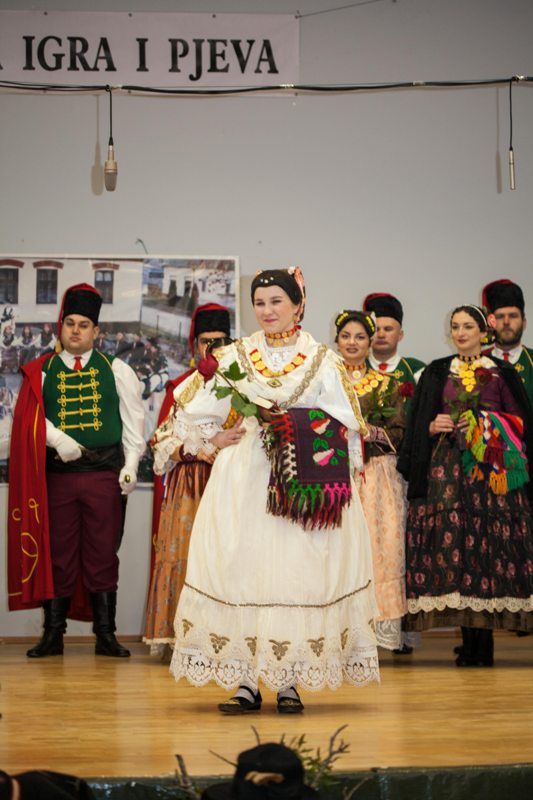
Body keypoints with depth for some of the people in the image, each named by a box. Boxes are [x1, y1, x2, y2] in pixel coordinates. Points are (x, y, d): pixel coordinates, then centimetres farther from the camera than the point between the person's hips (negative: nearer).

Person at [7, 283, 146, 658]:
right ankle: (53, 634, 9)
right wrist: (58, 440, -18)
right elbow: (31, 416, -2)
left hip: (105, 473, 0)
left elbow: (133, 419, 6)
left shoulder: (117, 370, 10)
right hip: (58, 473, 0)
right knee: (57, 556, 3)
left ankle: (106, 634, 7)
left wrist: (130, 464, -3)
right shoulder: (42, 372, 9)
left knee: (102, 556, 2)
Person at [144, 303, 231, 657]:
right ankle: (182, 636, -6)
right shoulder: (179, 388, 14)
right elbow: (165, 439, 9)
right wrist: (190, 449, -10)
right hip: (187, 483, 0)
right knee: (183, 553, -7)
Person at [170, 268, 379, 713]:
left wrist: (299, 430, -10)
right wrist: (214, 439, 4)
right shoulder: (235, 357, 11)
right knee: (240, 571, -5)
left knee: (298, 572, -4)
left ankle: (289, 681, 4)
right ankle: (246, 681, -2)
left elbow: (345, 426, 1)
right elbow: (191, 410, 16)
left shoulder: (323, 361, 5)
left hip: (304, 480, -1)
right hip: (244, 480, 1)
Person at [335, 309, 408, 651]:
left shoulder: (387, 385, 11)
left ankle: (383, 622, -4)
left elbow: (398, 434, 4)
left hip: (378, 478, 0)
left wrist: (368, 432, -11)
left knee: (381, 542, -8)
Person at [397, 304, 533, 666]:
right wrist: (433, 427, -8)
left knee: (489, 543, -8)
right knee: (453, 541, -8)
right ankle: (471, 641, -2)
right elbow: (417, 424, 13)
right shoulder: (436, 373, 13)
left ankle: (484, 641, -5)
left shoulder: (502, 373, 8)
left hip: (492, 470, -1)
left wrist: (486, 424, -8)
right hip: (447, 470, 1)